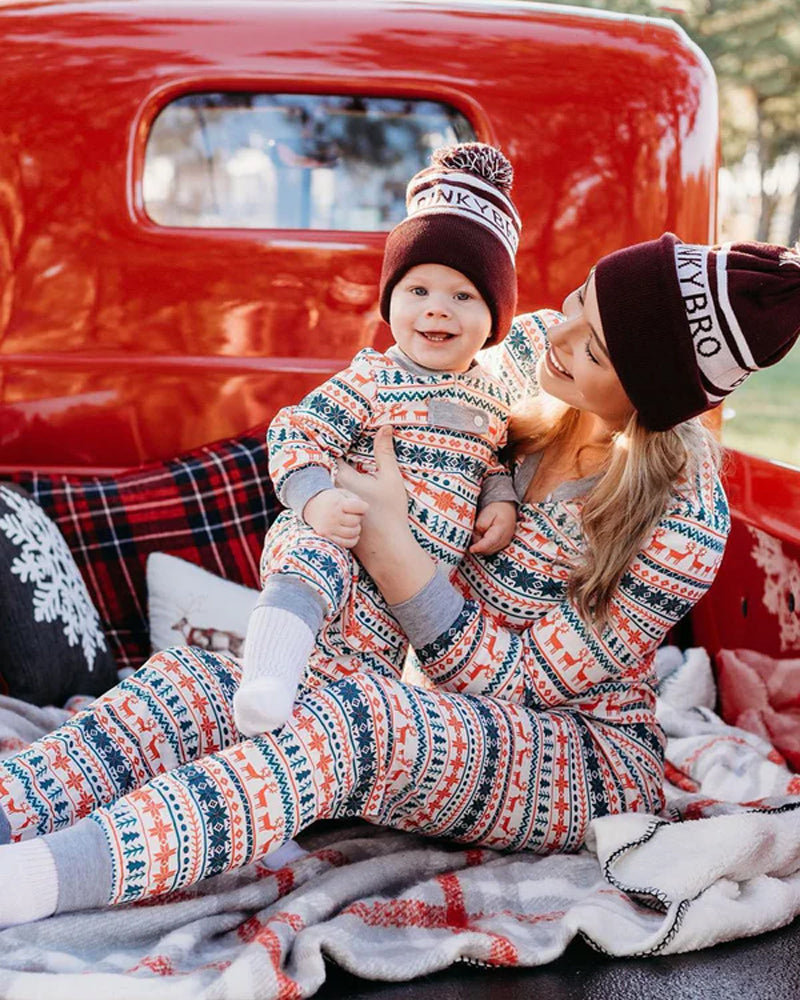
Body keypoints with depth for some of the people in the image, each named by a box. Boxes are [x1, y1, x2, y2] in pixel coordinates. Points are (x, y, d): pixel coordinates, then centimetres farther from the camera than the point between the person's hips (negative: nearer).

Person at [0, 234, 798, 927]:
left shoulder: (681, 527, -24)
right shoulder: (531, 350, -5)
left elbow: (515, 682, -21)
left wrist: (391, 548, -29)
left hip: (584, 757, -6)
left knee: (359, 720, -40)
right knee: (188, 682, -20)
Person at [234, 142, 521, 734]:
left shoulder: (493, 400, 11)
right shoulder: (370, 381, -8)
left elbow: (491, 460, 28)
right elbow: (296, 436, -12)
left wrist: (501, 500, 8)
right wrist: (316, 500, -29)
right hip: (341, 541, -7)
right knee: (312, 560, -38)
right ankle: (264, 684, -50)